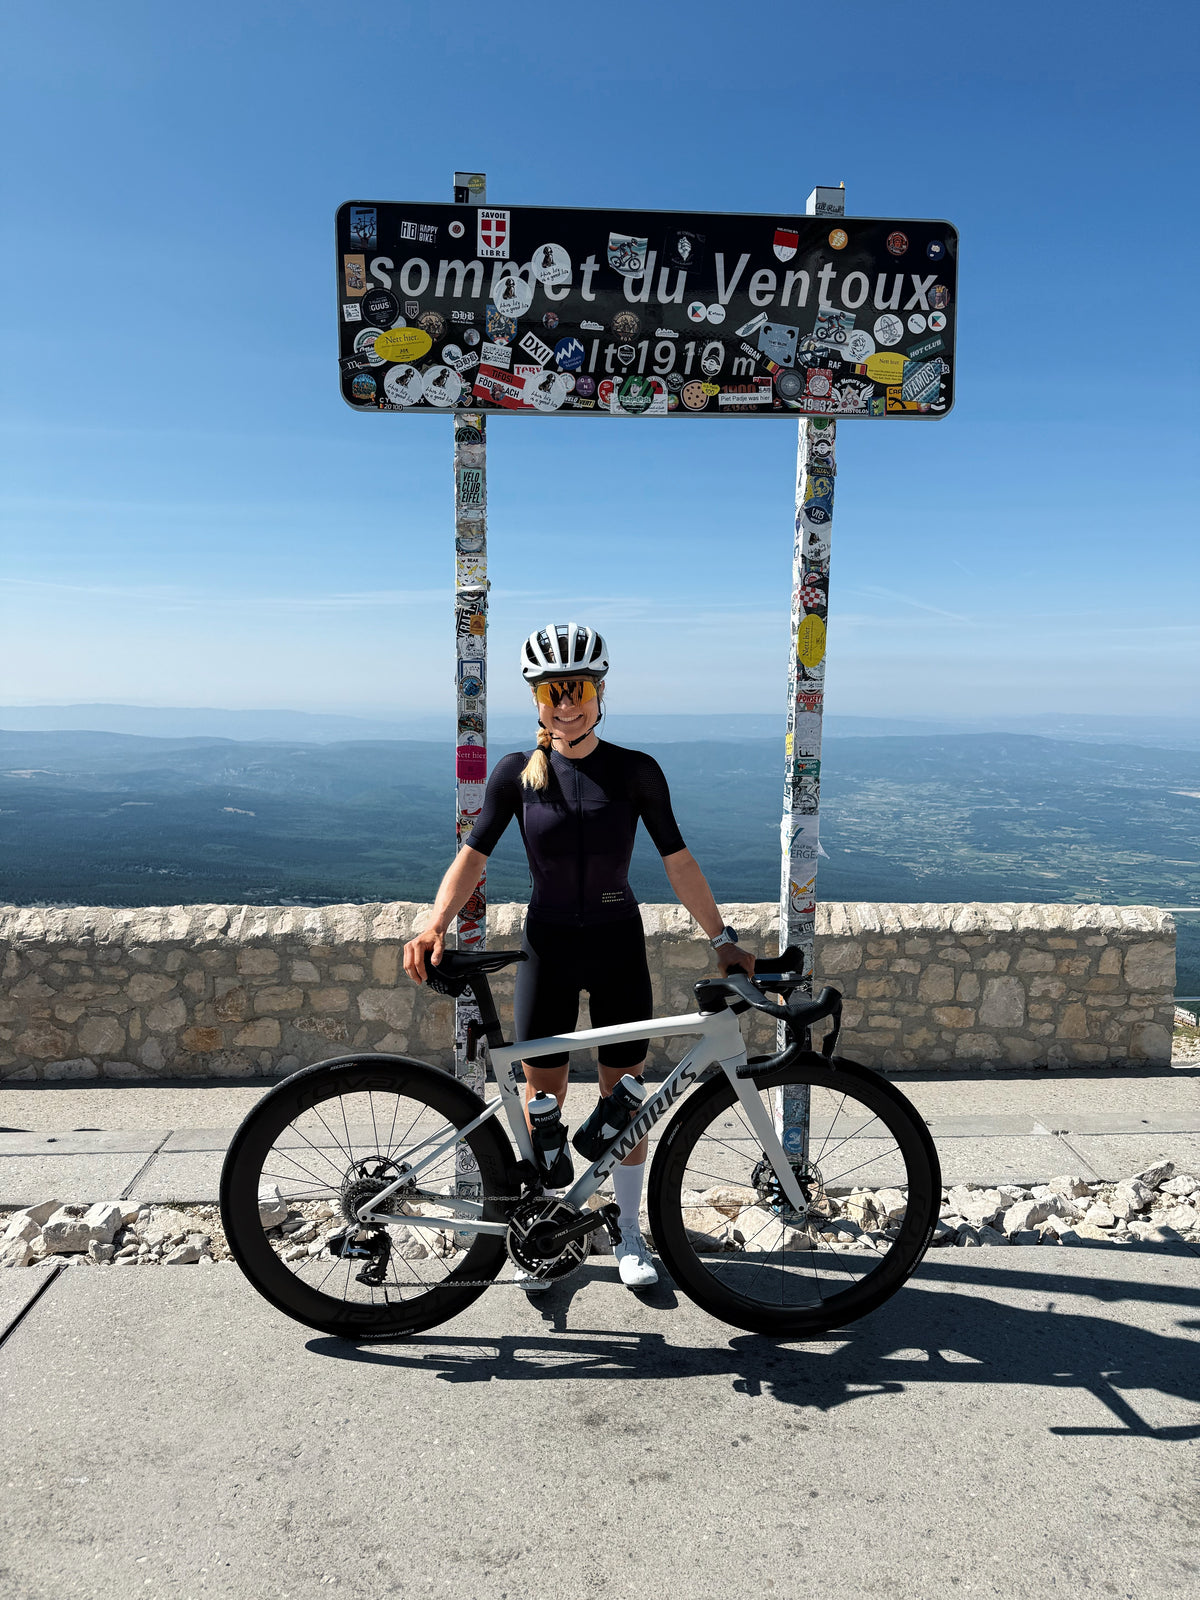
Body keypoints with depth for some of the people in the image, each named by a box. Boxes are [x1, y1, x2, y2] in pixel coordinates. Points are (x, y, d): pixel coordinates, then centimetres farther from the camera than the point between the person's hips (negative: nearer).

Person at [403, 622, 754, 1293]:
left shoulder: (636, 771, -7)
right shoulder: (518, 773, -6)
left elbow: (678, 861, -3)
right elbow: (474, 855, -5)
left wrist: (723, 938, -5)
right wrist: (436, 925, -20)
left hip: (619, 946, 0)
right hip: (549, 947, 0)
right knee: (542, 1094, 9)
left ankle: (630, 1231, 29)